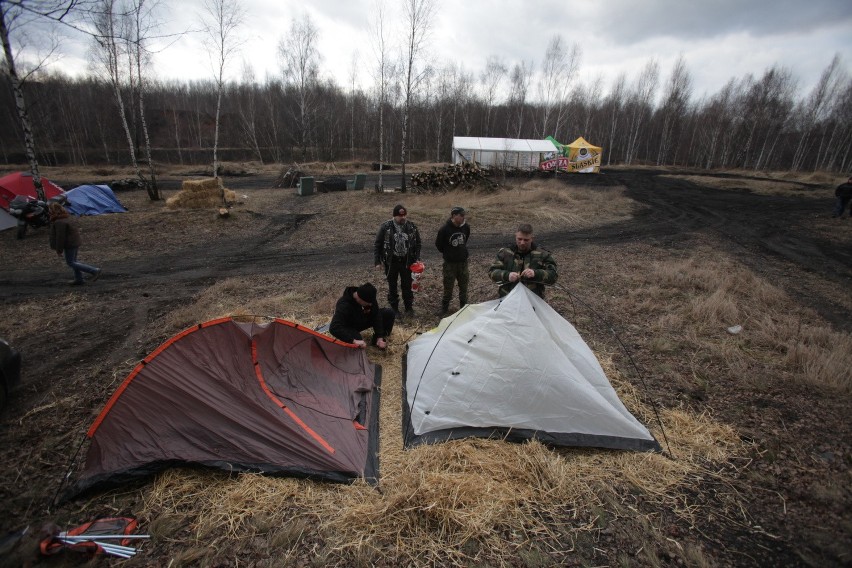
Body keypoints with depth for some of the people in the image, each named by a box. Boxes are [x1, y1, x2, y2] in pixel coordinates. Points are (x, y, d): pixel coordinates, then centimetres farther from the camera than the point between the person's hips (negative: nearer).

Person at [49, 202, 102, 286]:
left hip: (70, 244, -10)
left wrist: (59, 250, -13)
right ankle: (79, 279, 22)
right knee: (73, 261, 17)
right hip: (75, 242, 10)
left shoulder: (59, 222, -21)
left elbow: (60, 237, -20)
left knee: (70, 262, -2)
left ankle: (94, 271, -10)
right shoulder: (65, 218, 11)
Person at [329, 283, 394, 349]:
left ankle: (377, 339, 5)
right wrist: (354, 341, -55)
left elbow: (376, 316, -14)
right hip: (350, 327, -5)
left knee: (389, 313, -13)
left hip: (364, 320, 5)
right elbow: (334, 328, -47)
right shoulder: (344, 305, -38)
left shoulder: (368, 297, -22)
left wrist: (380, 337, -20)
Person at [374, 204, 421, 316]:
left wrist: (417, 258, -1)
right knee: (392, 286, 10)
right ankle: (394, 308, 24)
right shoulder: (386, 227, -10)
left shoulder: (412, 227, -3)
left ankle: (409, 307, 24)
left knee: (407, 285, 8)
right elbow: (377, 244, -4)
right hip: (391, 261, -1)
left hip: (406, 261, 1)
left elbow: (417, 244, 8)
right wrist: (378, 261, -7)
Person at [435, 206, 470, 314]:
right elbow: (438, 244, -3)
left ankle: (464, 307, 28)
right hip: (450, 263, -4)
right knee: (448, 286, 4)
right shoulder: (444, 229, -17)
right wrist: (447, 253, 7)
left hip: (463, 262, 4)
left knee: (464, 285, 12)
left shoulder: (466, 227, -5)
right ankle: (444, 308, 20)